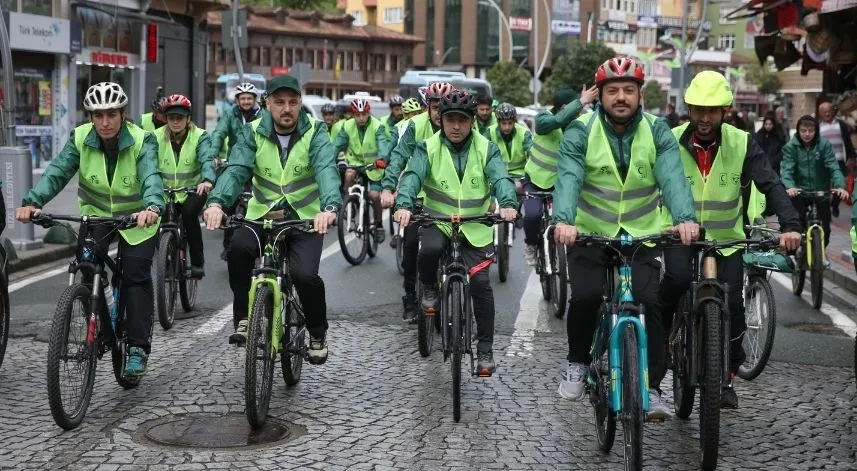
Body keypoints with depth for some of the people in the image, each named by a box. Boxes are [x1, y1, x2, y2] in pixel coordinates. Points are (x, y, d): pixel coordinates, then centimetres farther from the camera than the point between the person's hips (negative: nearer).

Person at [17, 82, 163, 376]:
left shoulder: (142, 141, -22)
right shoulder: (80, 138, -14)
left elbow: (150, 176, -38)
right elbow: (58, 171, -24)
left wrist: (152, 207, -59)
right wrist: (31, 202, -42)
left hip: (137, 217, -2)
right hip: (96, 215, 3)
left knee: (136, 275, -13)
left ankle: (138, 347, -5)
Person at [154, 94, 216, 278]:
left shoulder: (199, 136, -10)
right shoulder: (157, 137, -5)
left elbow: (207, 159, -27)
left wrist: (207, 180, -48)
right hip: (166, 192, 3)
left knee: (189, 214, -28)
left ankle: (198, 262, -16)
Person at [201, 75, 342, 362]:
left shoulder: (315, 132, -7)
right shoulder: (254, 133, -2)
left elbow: (326, 170, -24)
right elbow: (236, 169, -17)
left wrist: (329, 207, -45)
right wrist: (216, 202, -38)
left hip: (305, 218, -1)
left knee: (305, 274, -24)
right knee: (239, 247, -30)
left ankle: (318, 334, 6)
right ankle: (243, 319, -10)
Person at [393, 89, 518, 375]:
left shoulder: (486, 149, -1)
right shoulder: (428, 148, -3)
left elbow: (500, 178, -17)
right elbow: (412, 176, -19)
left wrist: (508, 204, -39)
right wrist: (404, 205, -40)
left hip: (476, 226, 1)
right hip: (437, 221, -1)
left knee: (480, 281, -11)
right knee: (430, 248, -34)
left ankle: (485, 350, 1)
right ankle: (429, 289, 1)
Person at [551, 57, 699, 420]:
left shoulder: (656, 132, -5)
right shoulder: (580, 132, -9)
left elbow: (672, 177, -21)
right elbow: (568, 179, -24)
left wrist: (685, 218, -40)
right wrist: (564, 220, -44)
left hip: (641, 236, 1)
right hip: (589, 234, -1)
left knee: (650, 302, -14)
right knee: (585, 297, -18)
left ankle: (652, 389, -3)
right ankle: (578, 363, 9)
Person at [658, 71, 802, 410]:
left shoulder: (742, 143, -8)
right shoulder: (671, 141, -9)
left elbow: (771, 185, -14)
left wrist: (790, 225, -29)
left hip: (726, 238, 1)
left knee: (732, 304, -11)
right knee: (677, 278, -29)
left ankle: (726, 377, 7)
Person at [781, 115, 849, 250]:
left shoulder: (824, 144, -7)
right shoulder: (790, 147, -9)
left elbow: (833, 167, -14)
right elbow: (786, 169, -19)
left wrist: (840, 186, -31)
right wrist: (789, 187, -38)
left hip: (821, 192, 1)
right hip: (799, 192, -1)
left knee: (825, 227, 4)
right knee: (797, 226, -10)